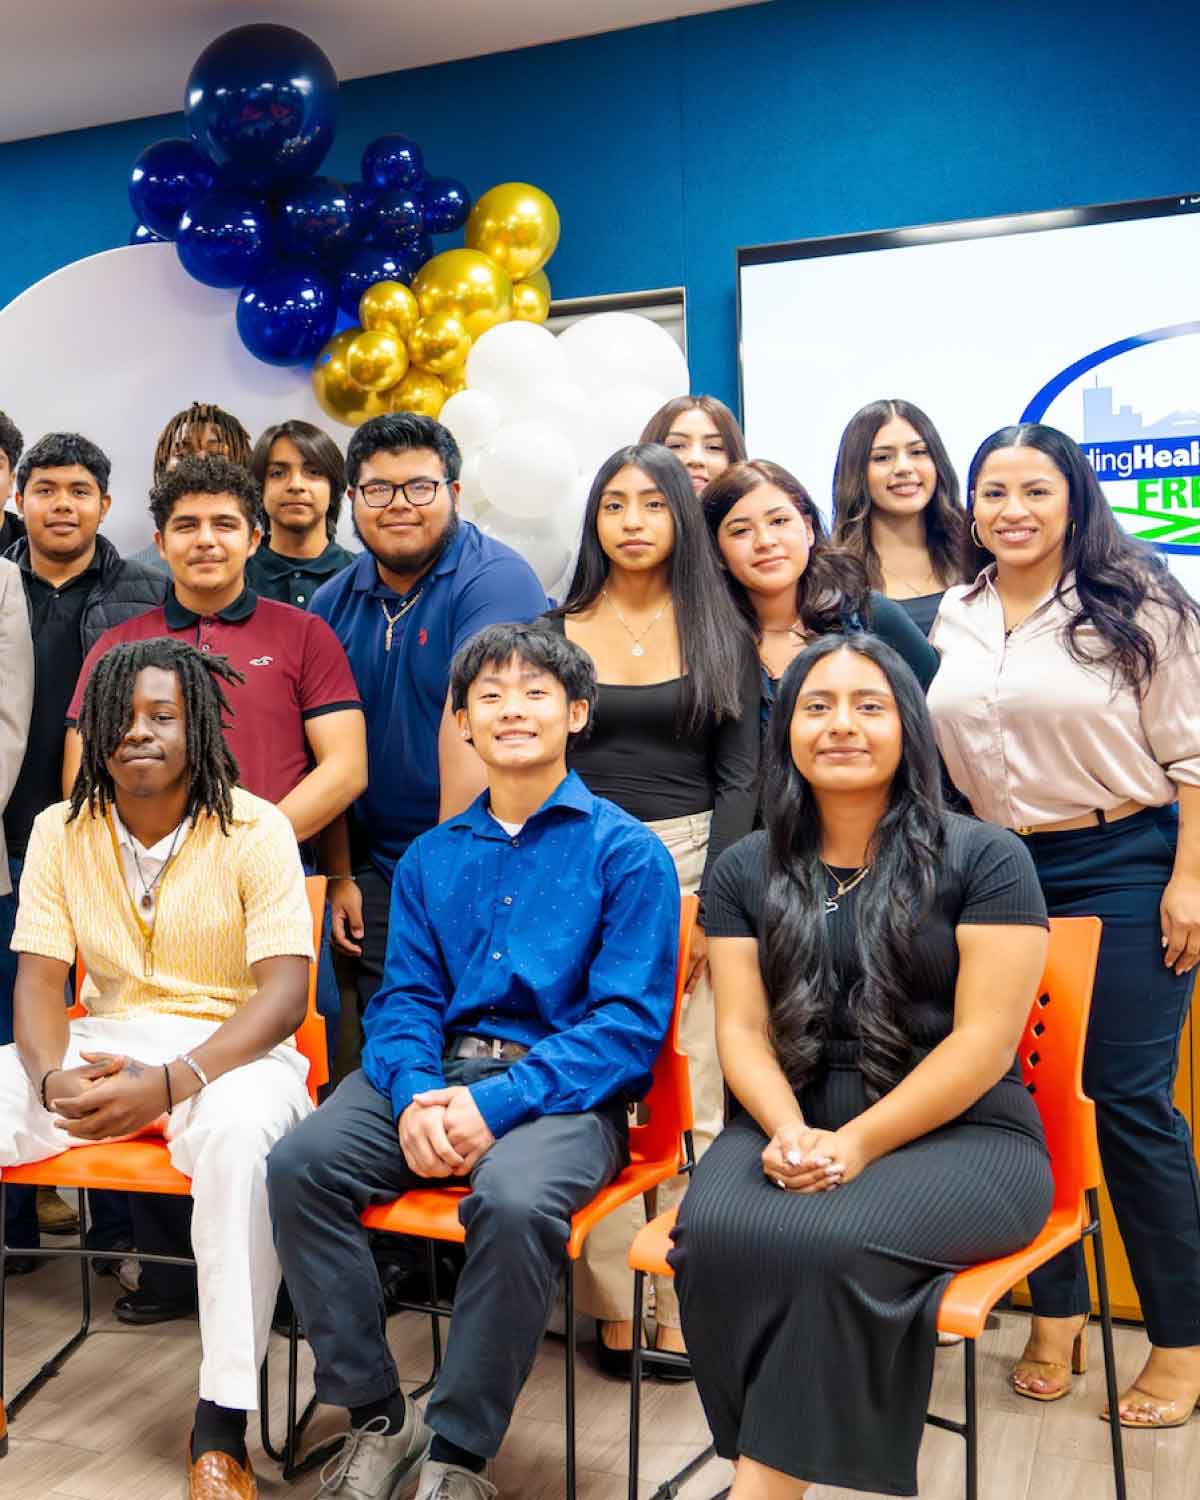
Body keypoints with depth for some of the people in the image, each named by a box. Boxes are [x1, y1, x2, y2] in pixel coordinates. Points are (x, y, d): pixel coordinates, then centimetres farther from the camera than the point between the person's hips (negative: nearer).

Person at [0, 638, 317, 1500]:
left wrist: (169, 1083, -28)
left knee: (240, 1127, -38)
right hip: (103, 1044, 5)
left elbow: (284, 993, -15)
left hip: (231, 1048, -4)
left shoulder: (255, 830, -8)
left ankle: (222, 1428, -24)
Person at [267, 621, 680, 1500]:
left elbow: (628, 1024, -8)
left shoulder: (627, 852, 0)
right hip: (436, 1072, 5)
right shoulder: (431, 859, 16)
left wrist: (495, 1102, -19)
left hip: (565, 1089, -4)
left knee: (513, 1199, -34)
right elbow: (405, 1000, 10)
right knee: (299, 1165, -19)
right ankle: (376, 1417, -3)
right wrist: (414, 1096, -13)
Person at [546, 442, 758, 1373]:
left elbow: (739, 777, 4)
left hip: (692, 867, 0)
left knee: (690, 1101, -1)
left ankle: (683, 1307, 9)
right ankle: (612, 1305, 10)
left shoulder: (722, 635, 7)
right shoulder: (555, 634, 9)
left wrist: (708, 901, -6)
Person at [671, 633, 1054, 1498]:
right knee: (715, 1232, -29)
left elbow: (985, 1040, -8)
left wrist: (858, 1144, -17)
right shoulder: (746, 872, 11)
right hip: (794, 1122, 3)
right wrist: (791, 1132, -16)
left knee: (832, 1242, -33)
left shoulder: (986, 861, -1)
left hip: (963, 1134, -3)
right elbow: (742, 1029, 4)